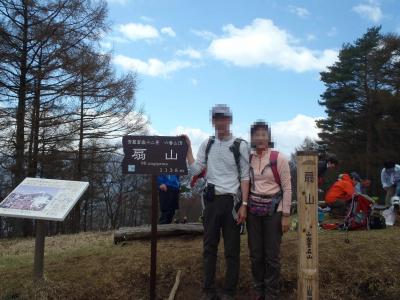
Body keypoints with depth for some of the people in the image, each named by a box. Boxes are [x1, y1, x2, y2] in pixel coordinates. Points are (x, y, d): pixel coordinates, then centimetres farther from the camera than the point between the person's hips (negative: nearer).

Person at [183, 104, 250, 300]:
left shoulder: (240, 145, -3)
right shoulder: (207, 144, 8)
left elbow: (244, 177, -4)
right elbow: (195, 170, 2)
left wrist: (243, 205, -10)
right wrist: (188, 148, -5)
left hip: (231, 201, -3)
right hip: (211, 200, 3)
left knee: (232, 250, 5)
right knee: (209, 247, 10)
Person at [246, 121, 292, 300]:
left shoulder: (279, 158, -7)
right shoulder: (248, 159, 5)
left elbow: (287, 188, -6)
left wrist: (286, 215, -9)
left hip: (273, 210, -3)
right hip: (253, 210, 4)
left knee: (272, 255, 2)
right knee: (255, 254, 9)